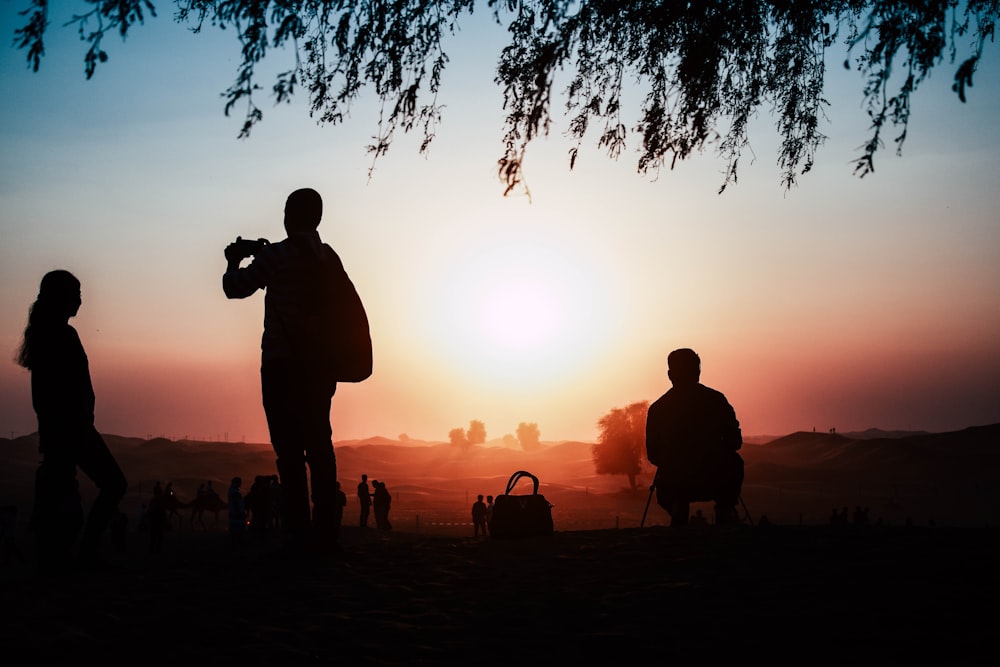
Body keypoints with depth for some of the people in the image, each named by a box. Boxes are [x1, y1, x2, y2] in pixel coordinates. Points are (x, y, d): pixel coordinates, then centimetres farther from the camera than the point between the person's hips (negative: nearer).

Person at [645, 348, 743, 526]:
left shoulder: (657, 408, 0)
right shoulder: (716, 399, -2)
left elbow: (653, 455, 4)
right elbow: (734, 442, 3)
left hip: (673, 486, 1)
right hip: (714, 483, -1)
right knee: (734, 462, 32)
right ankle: (725, 510, 23)